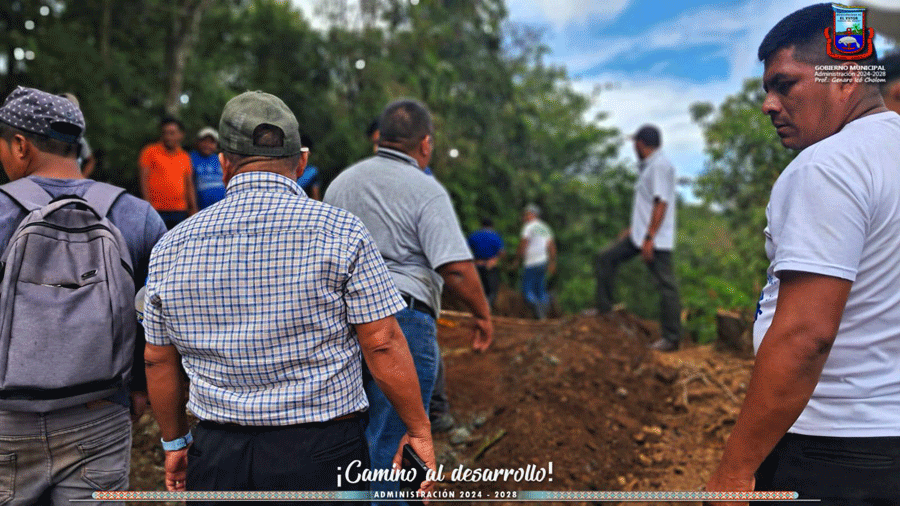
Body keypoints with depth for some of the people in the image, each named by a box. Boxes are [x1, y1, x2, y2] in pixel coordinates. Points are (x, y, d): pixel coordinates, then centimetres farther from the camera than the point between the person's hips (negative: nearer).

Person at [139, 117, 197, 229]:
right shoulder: (150, 151, 3)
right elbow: (144, 179, -1)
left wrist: (193, 209, 12)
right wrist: (148, 205, -9)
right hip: (157, 211, -4)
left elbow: (189, 184, 17)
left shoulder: (185, 157, 15)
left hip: (180, 211, 4)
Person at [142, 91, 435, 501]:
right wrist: (419, 428, 0)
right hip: (321, 452, -3)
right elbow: (382, 344, -12)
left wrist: (175, 441, 22)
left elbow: (158, 360, 9)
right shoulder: (341, 232, -11)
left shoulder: (171, 248, 2)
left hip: (217, 455, 4)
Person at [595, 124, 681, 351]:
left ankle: (671, 338, 1)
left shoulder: (660, 166, -13)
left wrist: (649, 238, -25)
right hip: (639, 234, 11)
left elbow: (661, 204, -21)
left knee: (665, 285, -5)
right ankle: (604, 309, 15)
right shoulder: (648, 167, 18)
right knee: (606, 258, 9)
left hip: (656, 239, -11)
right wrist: (633, 229, 27)